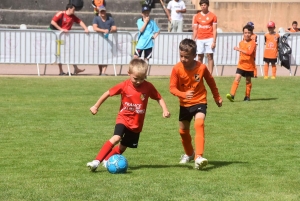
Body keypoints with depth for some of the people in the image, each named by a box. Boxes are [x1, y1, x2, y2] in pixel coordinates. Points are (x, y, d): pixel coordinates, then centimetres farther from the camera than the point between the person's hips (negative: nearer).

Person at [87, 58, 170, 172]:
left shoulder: (148, 87, -9)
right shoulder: (124, 86, -13)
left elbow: (159, 98, 0)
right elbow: (108, 93, -3)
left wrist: (165, 110, -17)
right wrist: (96, 106, 0)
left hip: (136, 123, 3)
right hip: (124, 118, -3)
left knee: (123, 147, 10)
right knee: (116, 138, -25)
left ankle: (107, 160, 31)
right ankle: (96, 161, -27)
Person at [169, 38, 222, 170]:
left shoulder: (201, 67, -16)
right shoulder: (177, 69, -17)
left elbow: (211, 82, 3)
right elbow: (172, 87, -16)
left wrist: (217, 97, 13)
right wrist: (183, 94, -35)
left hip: (200, 101, -3)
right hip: (185, 104, 3)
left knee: (199, 125, -26)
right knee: (183, 130, 14)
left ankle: (199, 157, -32)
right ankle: (189, 154, 42)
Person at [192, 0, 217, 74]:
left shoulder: (212, 16, 1)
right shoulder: (197, 16, 8)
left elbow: (214, 30, -1)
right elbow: (195, 29, 11)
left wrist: (214, 41, -9)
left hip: (209, 39, -3)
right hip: (199, 39, 3)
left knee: (210, 56, -6)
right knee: (200, 57, 4)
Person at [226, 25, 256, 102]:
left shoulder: (253, 43, -10)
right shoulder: (241, 43, 7)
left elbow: (249, 52, -26)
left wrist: (239, 49, -30)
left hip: (249, 66, -3)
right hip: (241, 65, 3)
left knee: (248, 81, 9)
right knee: (237, 78, -11)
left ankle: (247, 96, 23)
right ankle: (232, 95, -19)